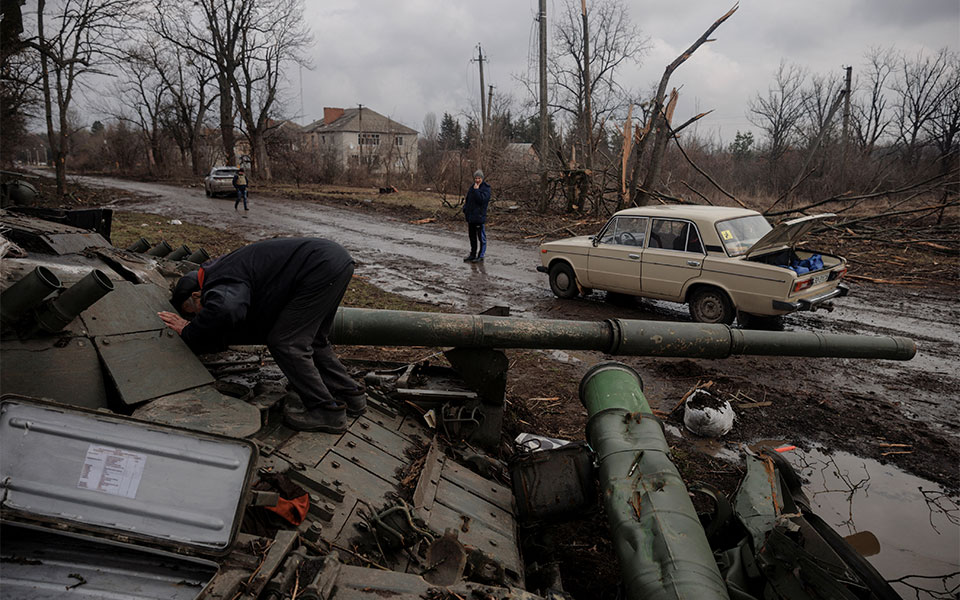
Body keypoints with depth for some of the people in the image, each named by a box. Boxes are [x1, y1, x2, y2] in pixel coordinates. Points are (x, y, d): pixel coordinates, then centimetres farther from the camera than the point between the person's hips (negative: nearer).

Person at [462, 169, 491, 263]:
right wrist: (465, 209, 14)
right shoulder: (472, 187, 15)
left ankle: (480, 256, 4)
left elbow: (482, 200, -22)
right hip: (470, 216, 8)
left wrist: (476, 190, -18)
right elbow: (467, 199, 23)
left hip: (479, 217, -8)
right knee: (472, 236, 15)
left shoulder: (486, 188, -8)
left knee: (480, 237, -3)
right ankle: (472, 255, 24)